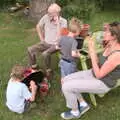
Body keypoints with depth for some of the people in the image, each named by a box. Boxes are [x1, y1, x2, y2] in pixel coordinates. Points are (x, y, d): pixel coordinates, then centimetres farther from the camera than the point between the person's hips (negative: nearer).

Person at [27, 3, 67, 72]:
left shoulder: (63, 22, -17)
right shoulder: (46, 17, -5)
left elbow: (60, 36, -28)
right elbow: (38, 26, 13)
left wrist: (57, 23, -30)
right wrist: (42, 39, 7)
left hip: (55, 45, -5)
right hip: (45, 43, 6)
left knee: (45, 54, -32)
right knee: (30, 49, -10)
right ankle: (33, 68, 8)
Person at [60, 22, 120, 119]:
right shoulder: (110, 46, -2)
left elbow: (99, 75, -25)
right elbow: (99, 64, 4)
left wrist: (92, 55, -23)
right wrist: (91, 49, -7)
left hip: (102, 83, -9)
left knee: (66, 87, -15)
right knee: (66, 79, 5)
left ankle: (75, 112, 12)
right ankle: (83, 104, 19)